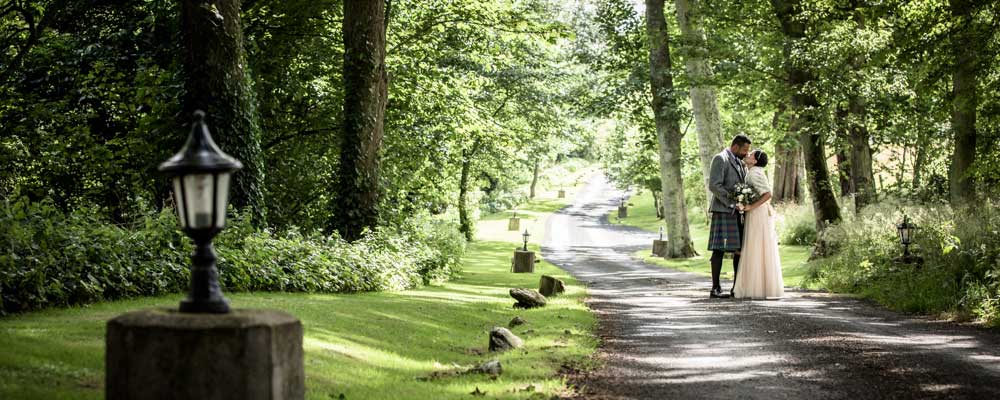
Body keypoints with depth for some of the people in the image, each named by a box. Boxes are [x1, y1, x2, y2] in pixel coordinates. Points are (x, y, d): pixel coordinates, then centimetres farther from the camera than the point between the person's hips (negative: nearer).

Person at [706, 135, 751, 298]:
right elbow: (714, 186, -17)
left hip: (737, 213, 9)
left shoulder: (739, 162, 20)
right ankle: (715, 288, -9)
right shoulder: (720, 159, -8)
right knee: (720, 249, -9)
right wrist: (732, 203, -19)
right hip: (723, 211, -9)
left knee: (740, 249, 5)